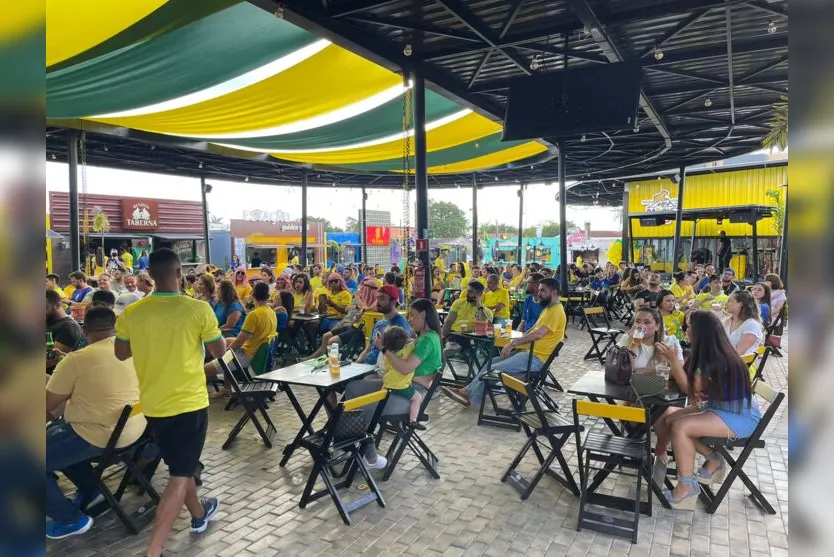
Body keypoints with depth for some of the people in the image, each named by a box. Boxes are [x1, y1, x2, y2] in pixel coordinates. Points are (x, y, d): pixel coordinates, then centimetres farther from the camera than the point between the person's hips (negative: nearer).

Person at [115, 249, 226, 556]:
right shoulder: (198, 309, -17)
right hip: (189, 402, -5)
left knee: (180, 465, 24)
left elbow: (121, 353, 8)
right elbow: (219, 350, -6)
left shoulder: (132, 312, -7)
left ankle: (199, 514, 44)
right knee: (179, 476, 3)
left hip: (152, 404, 5)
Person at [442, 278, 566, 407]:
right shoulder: (547, 308, 19)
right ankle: (467, 390, 3)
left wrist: (513, 343, -18)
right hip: (526, 351, 10)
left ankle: (469, 395, -6)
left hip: (536, 357, -10)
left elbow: (538, 334, -23)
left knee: (494, 369, -17)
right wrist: (515, 342, 6)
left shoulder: (556, 310, -14)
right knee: (490, 363, 4)